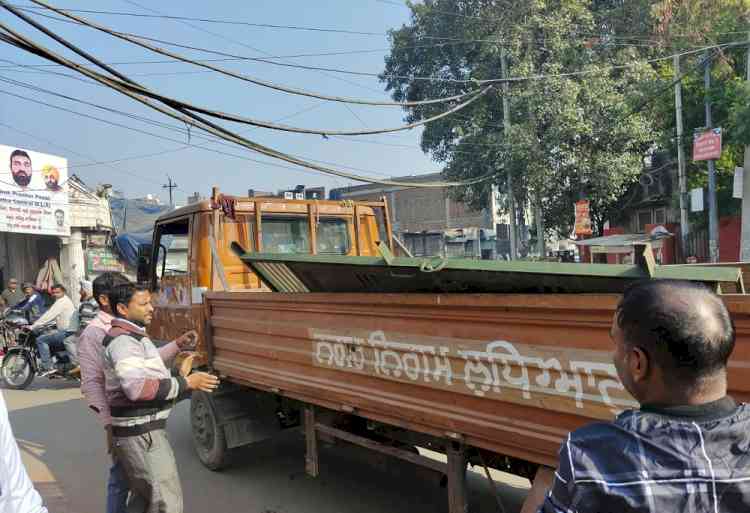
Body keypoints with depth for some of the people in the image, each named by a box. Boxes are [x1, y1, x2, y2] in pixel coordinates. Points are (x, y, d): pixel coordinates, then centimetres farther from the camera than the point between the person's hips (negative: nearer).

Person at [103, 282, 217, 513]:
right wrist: (186, 383, -28)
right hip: (140, 434, -11)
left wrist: (177, 345, 26)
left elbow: (147, 362, 32)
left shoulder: (131, 336, 14)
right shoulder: (123, 340, -19)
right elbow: (137, 388, -31)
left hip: (141, 431, 11)